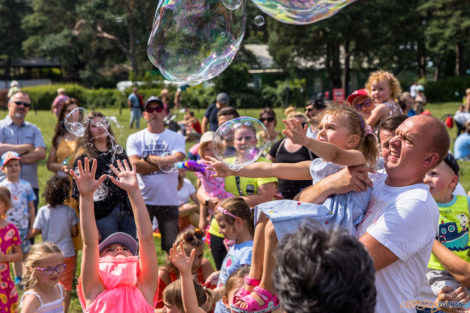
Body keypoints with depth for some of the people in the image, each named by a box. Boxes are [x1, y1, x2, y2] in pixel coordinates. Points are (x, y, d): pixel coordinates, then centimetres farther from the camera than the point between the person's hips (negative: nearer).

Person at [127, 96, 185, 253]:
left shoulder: (176, 138, 7)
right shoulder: (135, 138, 6)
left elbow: (176, 161, -11)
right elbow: (136, 165, -9)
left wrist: (148, 158, -5)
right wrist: (164, 162, -7)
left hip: (169, 200, 0)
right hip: (143, 200, 0)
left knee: (172, 246, 4)